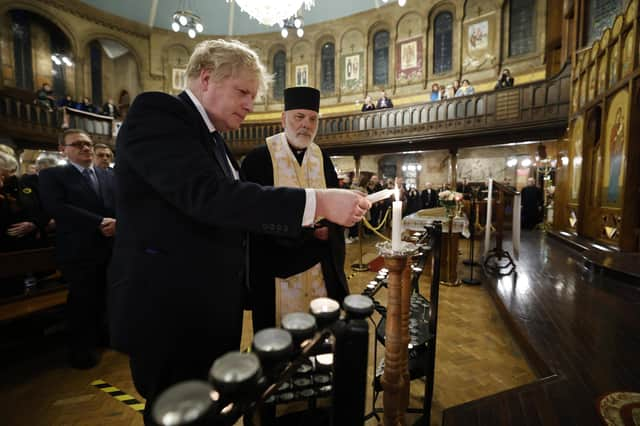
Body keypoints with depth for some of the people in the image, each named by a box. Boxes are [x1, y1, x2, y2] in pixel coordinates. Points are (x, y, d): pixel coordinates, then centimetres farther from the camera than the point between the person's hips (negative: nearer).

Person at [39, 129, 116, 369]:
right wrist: (100, 222, -21)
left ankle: (101, 336, 35)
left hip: (111, 247, 5)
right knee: (82, 301, 6)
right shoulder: (52, 175, 0)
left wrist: (117, 222, -15)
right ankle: (81, 348, 25)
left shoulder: (108, 177, 14)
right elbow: (57, 208, -15)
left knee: (104, 298, 15)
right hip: (78, 250, -4)